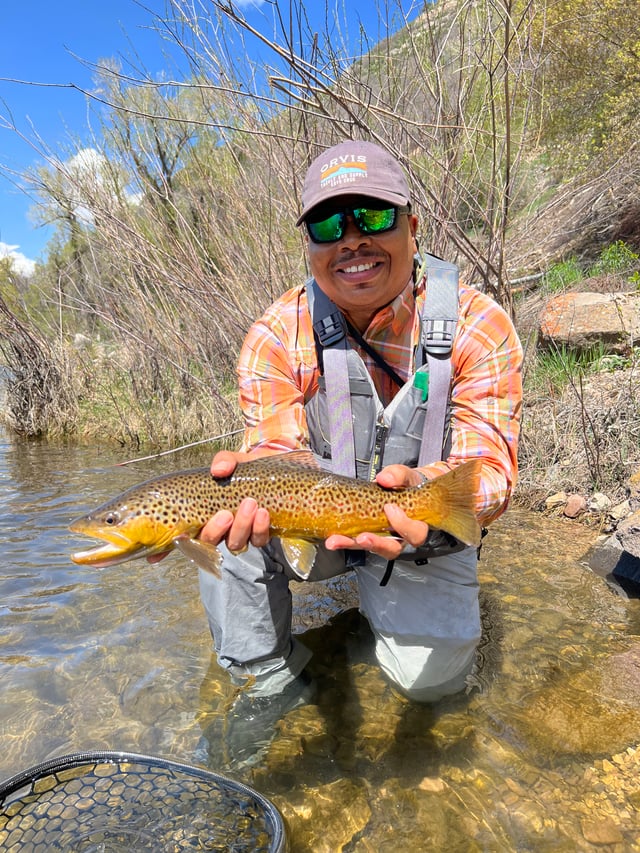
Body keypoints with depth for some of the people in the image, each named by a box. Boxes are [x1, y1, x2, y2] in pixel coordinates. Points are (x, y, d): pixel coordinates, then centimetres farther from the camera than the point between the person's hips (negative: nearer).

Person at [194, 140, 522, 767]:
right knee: (222, 521, -25)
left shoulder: (477, 325, -19)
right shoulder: (276, 335, -15)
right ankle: (269, 684, 1)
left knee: (427, 676, -12)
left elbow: (490, 464, -24)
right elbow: (275, 453, -21)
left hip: (426, 529, 0)